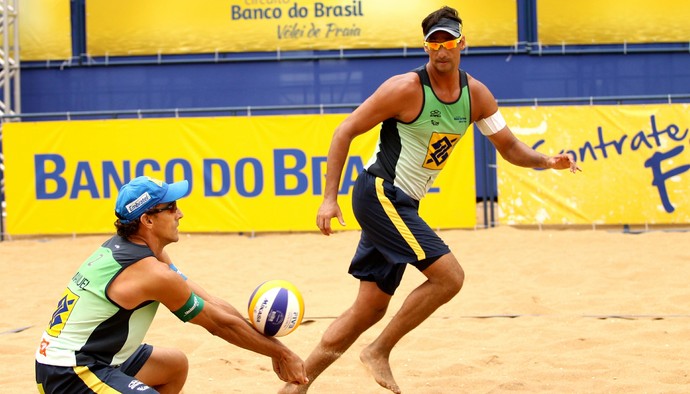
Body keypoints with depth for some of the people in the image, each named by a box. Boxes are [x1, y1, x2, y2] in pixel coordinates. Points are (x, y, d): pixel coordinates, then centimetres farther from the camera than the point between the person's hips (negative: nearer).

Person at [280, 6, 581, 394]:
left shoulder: (475, 93, 3)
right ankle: (380, 352, -4)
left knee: (371, 308, 8)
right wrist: (330, 198, -17)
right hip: (380, 192, -8)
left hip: (401, 204, 8)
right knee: (449, 275, -17)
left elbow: (510, 147, 10)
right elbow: (345, 131, -12)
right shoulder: (407, 88, -16)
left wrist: (545, 160, -11)